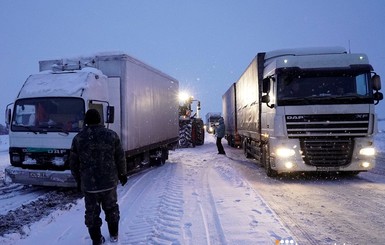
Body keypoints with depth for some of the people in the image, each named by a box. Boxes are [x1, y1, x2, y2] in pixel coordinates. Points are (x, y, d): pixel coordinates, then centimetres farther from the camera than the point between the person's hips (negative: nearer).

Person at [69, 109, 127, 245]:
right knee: (111, 209, 19)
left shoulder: (78, 138, -5)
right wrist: (123, 174, 11)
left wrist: (79, 181, 13)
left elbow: (73, 163, 0)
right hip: (109, 181, 1)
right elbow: (120, 158, -2)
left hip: (88, 184, -1)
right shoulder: (111, 135, -4)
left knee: (92, 212, 12)